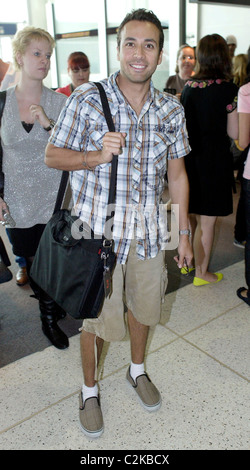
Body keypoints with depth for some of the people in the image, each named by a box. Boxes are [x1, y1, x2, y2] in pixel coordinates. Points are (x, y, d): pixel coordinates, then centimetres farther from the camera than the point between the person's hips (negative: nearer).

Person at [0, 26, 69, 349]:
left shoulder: (60, 103, -3)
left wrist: (48, 124, -21)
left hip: (54, 198, -1)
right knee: (33, 261, 10)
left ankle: (50, 317, 32)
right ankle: (51, 309, 35)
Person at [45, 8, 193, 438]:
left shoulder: (171, 111, 1)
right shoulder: (86, 100, -9)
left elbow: (177, 174, 8)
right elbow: (52, 155, -3)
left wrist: (183, 233, 8)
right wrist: (96, 155, -22)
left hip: (148, 235, 4)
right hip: (98, 234, -3)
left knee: (142, 307, 21)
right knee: (96, 318, 10)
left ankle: (137, 370, 50)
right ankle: (89, 390, 37)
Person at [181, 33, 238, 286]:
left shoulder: (188, 86, 2)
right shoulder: (228, 89, -12)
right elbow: (234, 133, -10)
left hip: (189, 158, 5)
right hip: (214, 160, -5)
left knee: (190, 216, 20)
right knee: (207, 222, 6)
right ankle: (202, 273, 18)